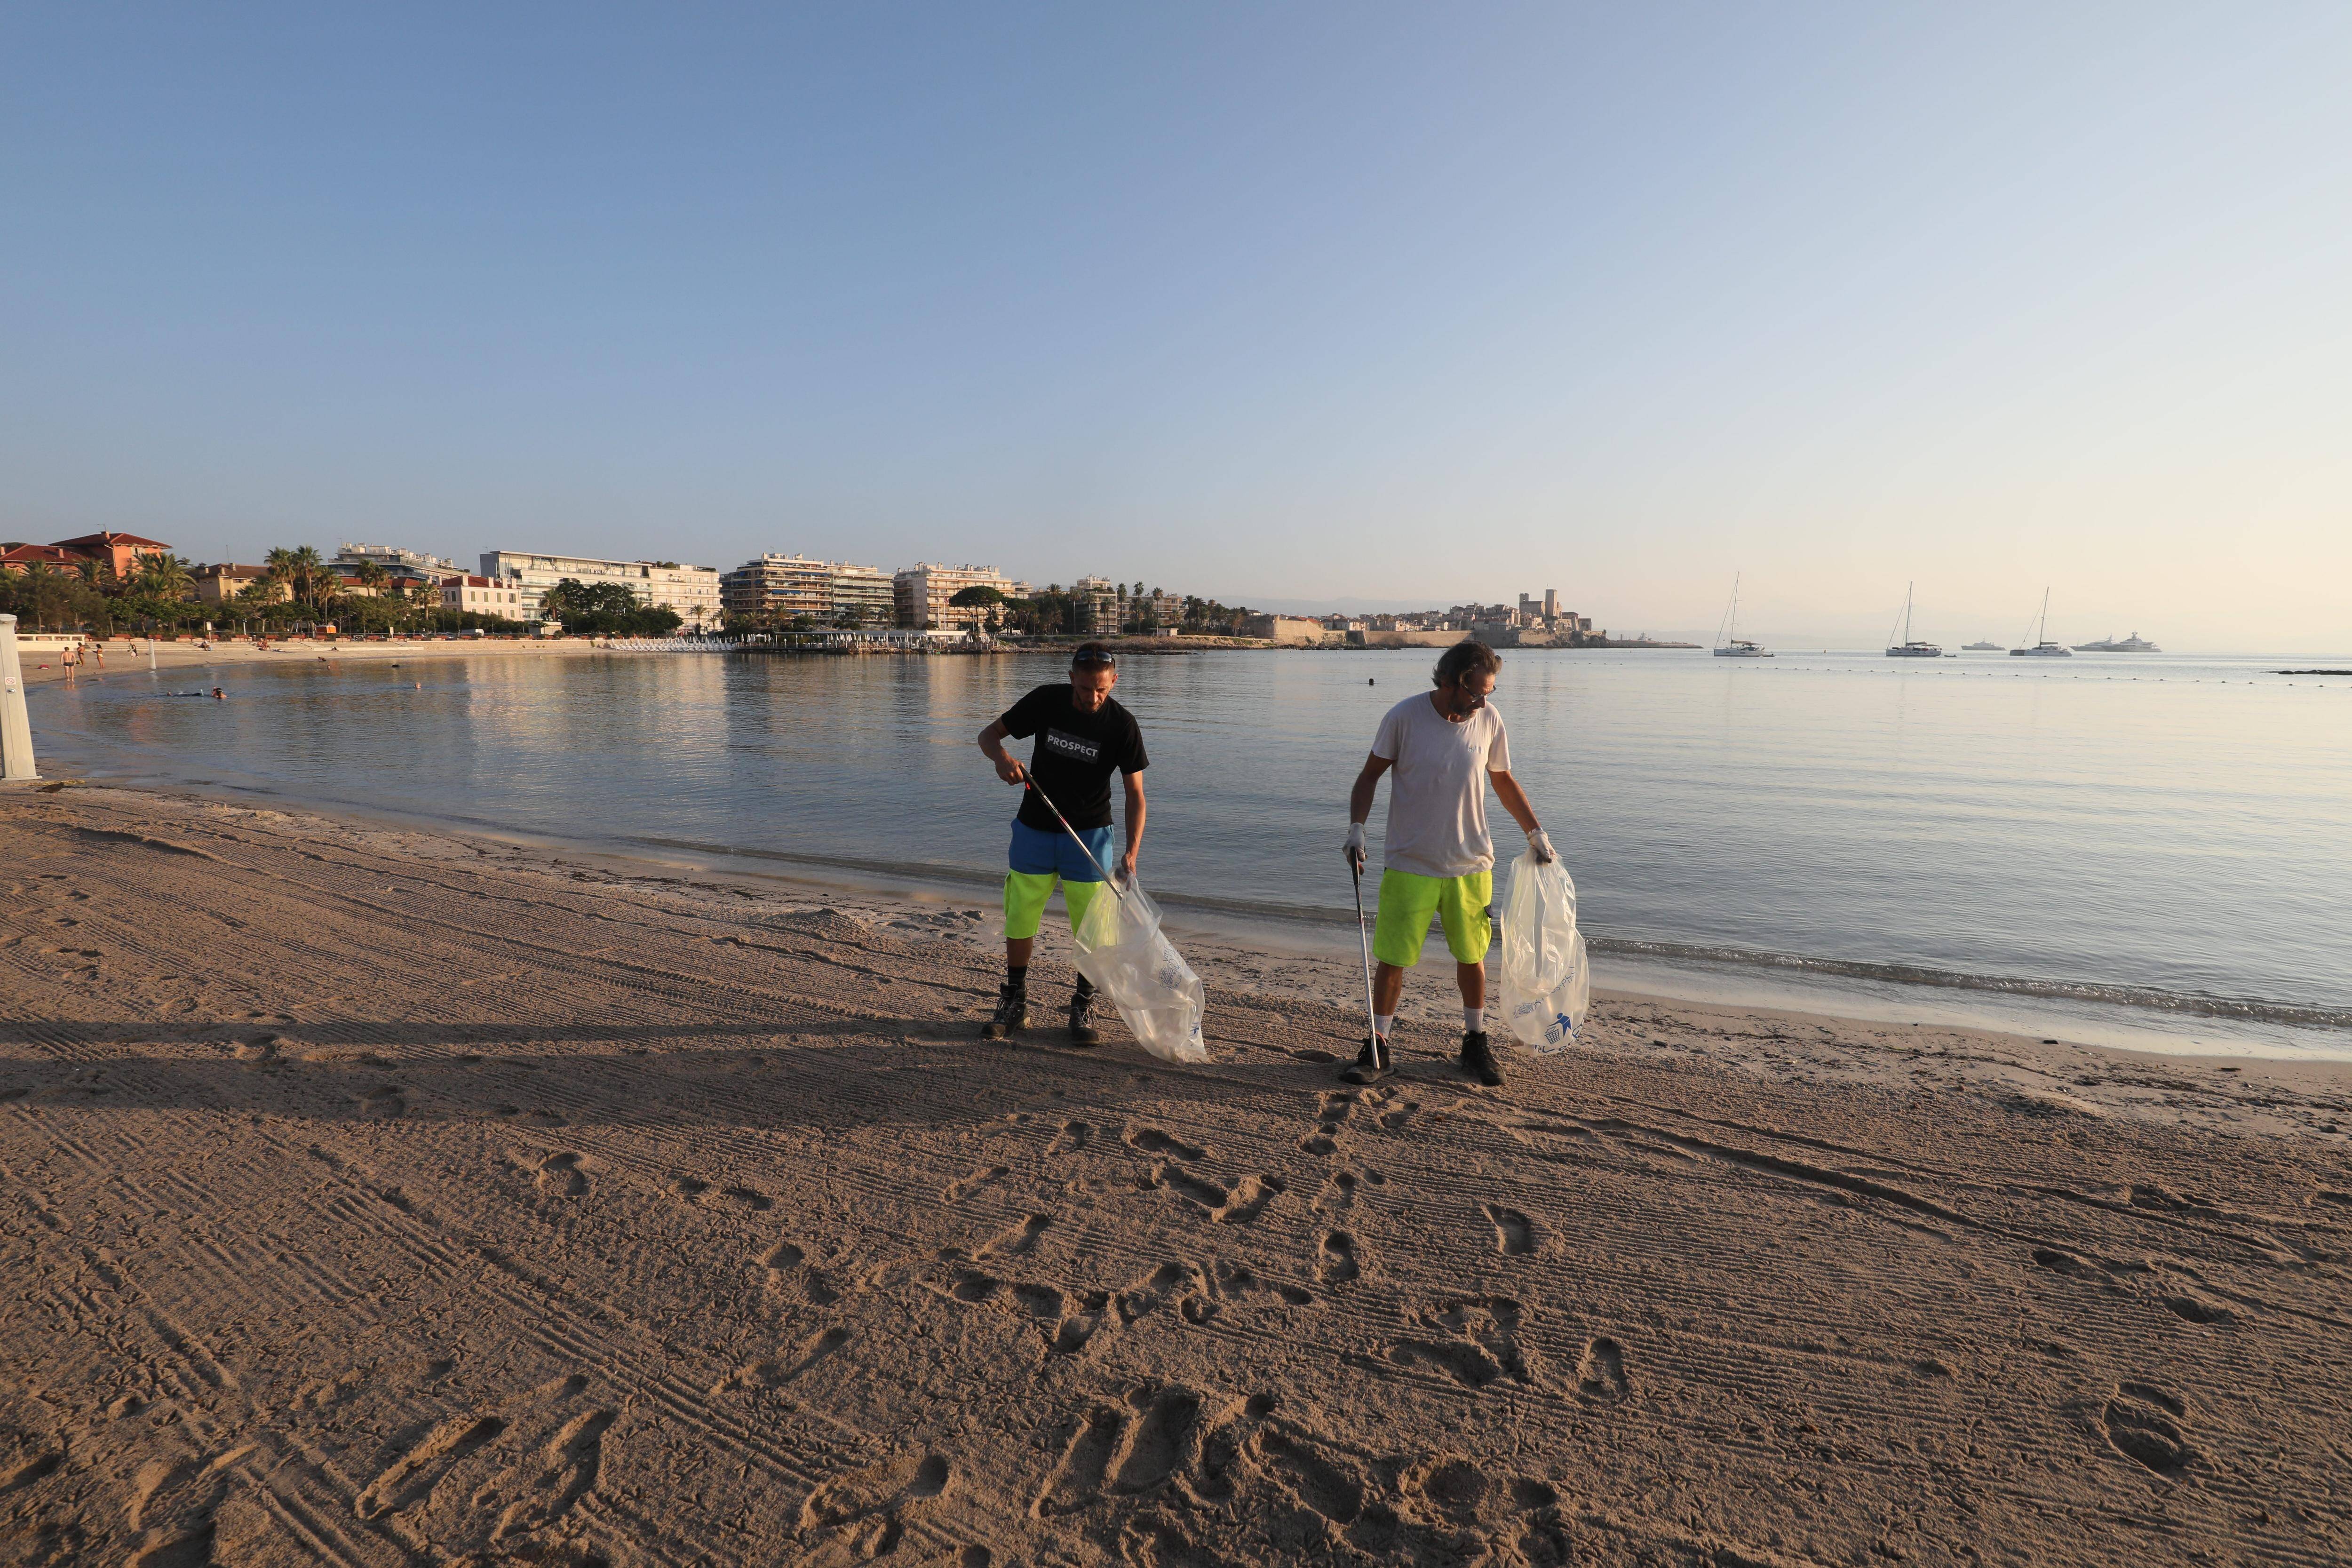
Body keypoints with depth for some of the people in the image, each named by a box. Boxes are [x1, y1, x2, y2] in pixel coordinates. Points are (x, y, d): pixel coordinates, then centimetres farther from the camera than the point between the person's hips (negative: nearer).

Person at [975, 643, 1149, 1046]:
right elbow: (989, 734, -1)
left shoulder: (1123, 725, -14)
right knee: (1019, 919, 6)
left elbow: (1135, 794, -11)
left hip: (1089, 834, -1)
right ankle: (1014, 1004, 24)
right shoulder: (1046, 701, -10)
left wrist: (1131, 853, -23)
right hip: (1034, 828, 2)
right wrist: (1002, 757, -26)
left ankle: (1083, 1008, 18)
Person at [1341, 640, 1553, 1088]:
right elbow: (1370, 776, -2)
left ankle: (1475, 1042, 31)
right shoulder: (1404, 718, -11)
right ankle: (1378, 1047, 16)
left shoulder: (1489, 720, -2)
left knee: (1472, 955, 12)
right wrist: (1356, 828, -15)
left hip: (1471, 865, 3)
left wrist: (1535, 833, 16)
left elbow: (1504, 782, 13)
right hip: (1410, 864, -2)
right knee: (1392, 958, 0)